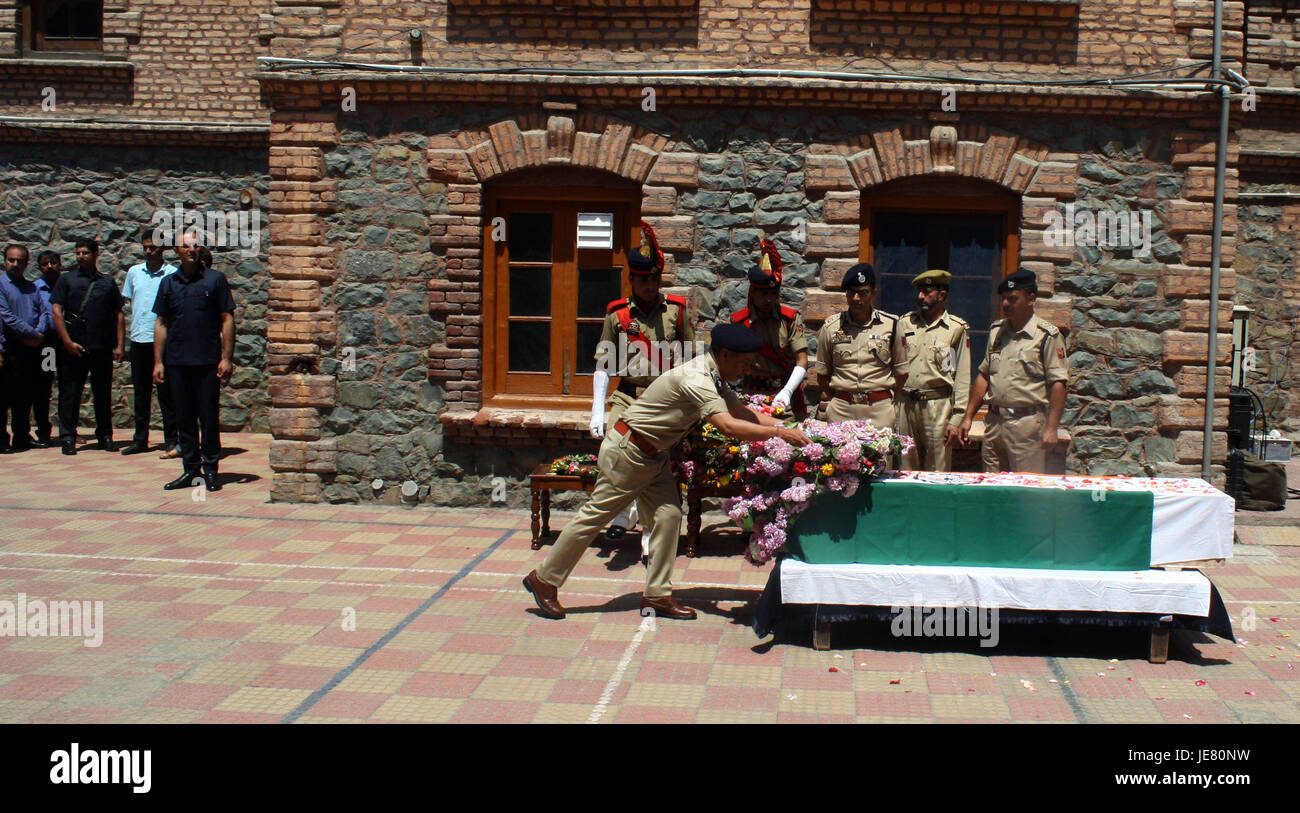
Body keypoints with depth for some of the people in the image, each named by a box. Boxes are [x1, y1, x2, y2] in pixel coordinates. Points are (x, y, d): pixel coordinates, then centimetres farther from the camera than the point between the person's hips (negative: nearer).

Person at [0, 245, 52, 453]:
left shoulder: (32, 287, 16)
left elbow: (44, 311, 11)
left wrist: (39, 333, -8)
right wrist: (32, 334, -13)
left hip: (32, 348, 6)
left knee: (25, 396, 10)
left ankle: (22, 437, 17)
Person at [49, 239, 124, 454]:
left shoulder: (108, 282, 13)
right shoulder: (67, 280, 7)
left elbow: (118, 315, 12)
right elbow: (57, 312, 0)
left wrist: (119, 345, 3)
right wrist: (68, 342, -9)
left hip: (102, 348, 2)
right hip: (74, 348, -2)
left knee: (103, 394, 7)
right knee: (70, 394, 0)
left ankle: (105, 436, 16)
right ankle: (67, 438, 5)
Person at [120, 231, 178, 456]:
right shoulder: (134, 272, 10)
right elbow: (126, 303, 18)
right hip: (138, 339, 5)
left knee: (165, 393, -3)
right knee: (141, 393, 11)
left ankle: (171, 442, 2)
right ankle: (140, 440, 19)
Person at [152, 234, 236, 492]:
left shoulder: (215, 280, 3)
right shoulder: (168, 283, 12)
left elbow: (227, 319, 1)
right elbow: (161, 323, 14)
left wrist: (227, 358, -6)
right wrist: (158, 361, 8)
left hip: (207, 362, -3)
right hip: (176, 362, 3)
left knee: (209, 418, 0)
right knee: (184, 419, 7)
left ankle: (210, 470, 9)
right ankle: (190, 469, 15)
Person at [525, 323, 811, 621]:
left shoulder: (714, 378, 4)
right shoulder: (696, 378, -28)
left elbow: (743, 412, 8)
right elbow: (727, 425, -37)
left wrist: (786, 428, -4)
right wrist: (779, 434, -35)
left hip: (654, 455, 9)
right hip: (627, 451, -9)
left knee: (668, 516, 2)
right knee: (596, 515, -2)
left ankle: (657, 595, 7)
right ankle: (544, 580, 11)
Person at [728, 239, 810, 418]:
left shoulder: (791, 318, -1)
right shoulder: (739, 321, -1)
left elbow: (802, 362, -6)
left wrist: (786, 392, -20)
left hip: (788, 394, 1)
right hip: (752, 395, 0)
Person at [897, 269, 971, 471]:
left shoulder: (957, 328, 1)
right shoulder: (906, 322, 11)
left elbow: (963, 377, 0)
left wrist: (957, 418, -5)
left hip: (938, 406, -3)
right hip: (906, 405, 3)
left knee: (938, 471, -1)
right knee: (906, 468, 7)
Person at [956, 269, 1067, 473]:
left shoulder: (1047, 335, -5)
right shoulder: (997, 331, 14)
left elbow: (1058, 384, -9)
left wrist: (1051, 428, -15)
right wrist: (968, 418, 14)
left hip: (1027, 424, -6)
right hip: (994, 422, 6)